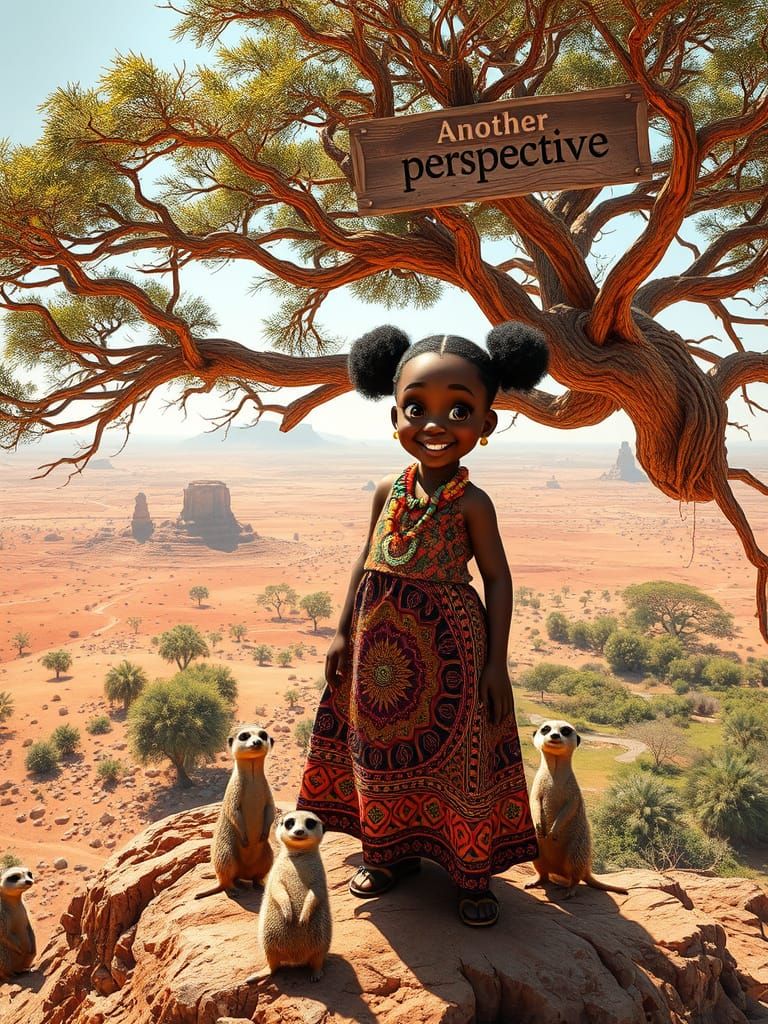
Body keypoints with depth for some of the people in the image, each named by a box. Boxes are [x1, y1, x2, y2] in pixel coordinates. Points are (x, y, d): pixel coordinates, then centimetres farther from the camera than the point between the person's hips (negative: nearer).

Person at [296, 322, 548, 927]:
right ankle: (391, 854, 38)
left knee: (458, 760, 7)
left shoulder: (471, 503, -11)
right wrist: (344, 633, 7)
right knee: (381, 752, 16)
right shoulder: (389, 491, 0)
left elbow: (498, 579, -7)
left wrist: (496, 662, -9)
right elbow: (367, 563, 8)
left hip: (449, 647, -4)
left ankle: (474, 873, 27)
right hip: (381, 644, 5)